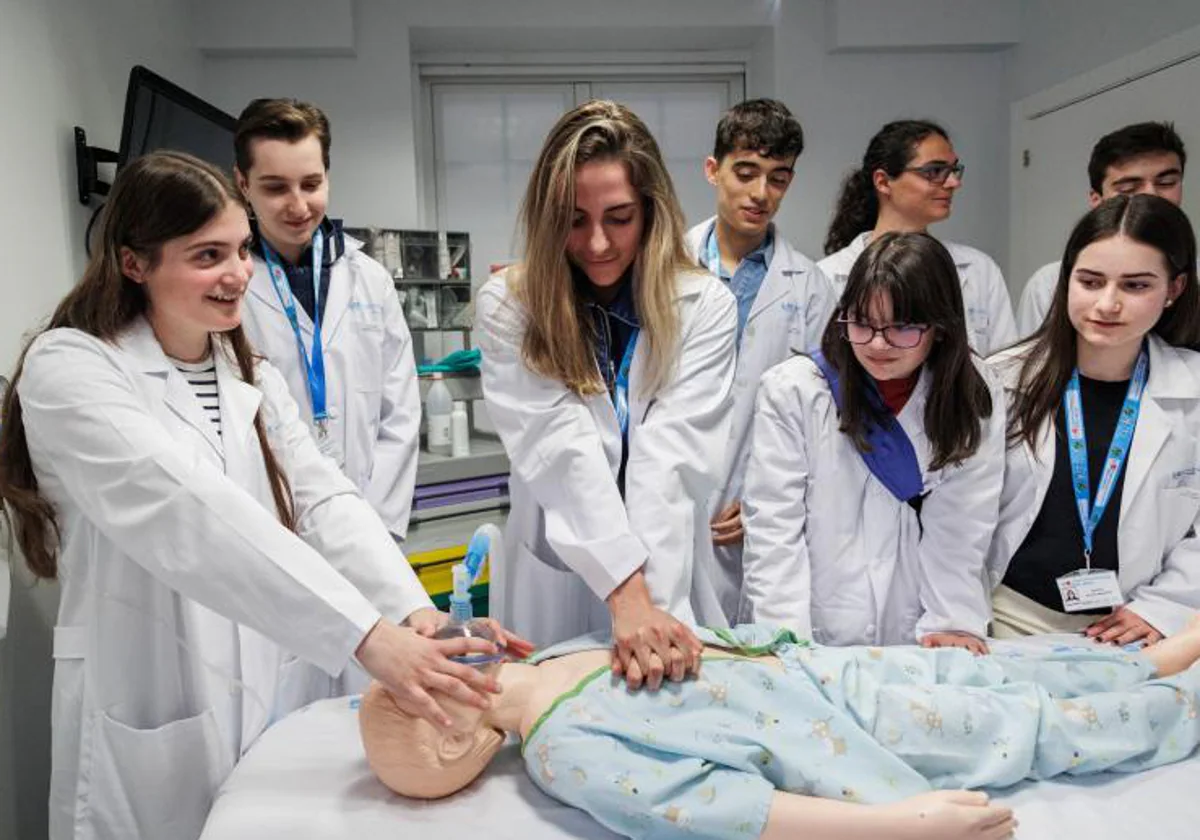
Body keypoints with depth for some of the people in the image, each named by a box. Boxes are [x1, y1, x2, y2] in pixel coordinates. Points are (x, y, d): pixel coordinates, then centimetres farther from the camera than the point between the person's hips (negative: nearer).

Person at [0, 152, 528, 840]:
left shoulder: (255, 378, 9)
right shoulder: (69, 369, -12)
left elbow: (325, 501, -2)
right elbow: (188, 512, -27)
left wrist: (413, 611, -20)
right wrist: (367, 636, -36)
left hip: (286, 701, 6)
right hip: (157, 726, -5)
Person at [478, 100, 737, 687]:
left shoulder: (705, 307, -8)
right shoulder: (509, 307, -9)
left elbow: (670, 457, -18)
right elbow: (560, 451, -20)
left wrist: (653, 600, -29)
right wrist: (628, 593, -30)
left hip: (673, 575, 1)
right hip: (553, 581, 0)